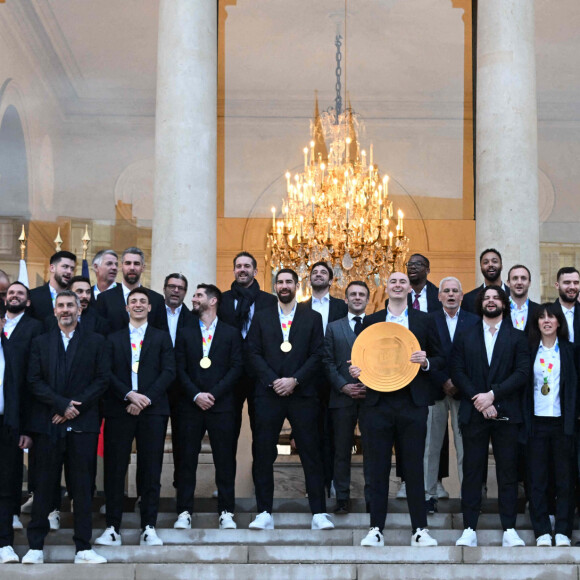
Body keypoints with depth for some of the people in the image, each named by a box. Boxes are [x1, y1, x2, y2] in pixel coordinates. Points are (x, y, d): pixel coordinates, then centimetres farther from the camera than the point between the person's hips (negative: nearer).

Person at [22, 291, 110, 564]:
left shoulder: (96, 342, 8)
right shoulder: (40, 342, 11)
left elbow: (102, 380, 0)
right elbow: (35, 381, 2)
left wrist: (76, 405, -10)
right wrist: (62, 404, -10)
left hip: (82, 424, -1)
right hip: (47, 423, 1)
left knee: (83, 487, 1)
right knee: (43, 486, 3)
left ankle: (83, 547, 5)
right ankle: (36, 547, 9)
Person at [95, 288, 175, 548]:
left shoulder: (161, 337, 13)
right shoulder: (113, 338, 14)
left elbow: (168, 372, 2)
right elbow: (107, 372, 3)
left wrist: (146, 398, -10)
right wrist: (128, 395, -12)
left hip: (152, 409, 0)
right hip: (119, 409, 0)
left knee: (151, 471, 0)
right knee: (114, 469, -1)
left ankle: (148, 528, 4)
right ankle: (112, 528, 4)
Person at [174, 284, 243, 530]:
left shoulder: (231, 333, 7)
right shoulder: (186, 334, 12)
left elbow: (236, 367, -1)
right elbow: (180, 369, 5)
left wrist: (214, 393, -11)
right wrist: (196, 395, -9)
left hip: (221, 405, -1)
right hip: (191, 406, 2)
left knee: (225, 460, 0)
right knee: (187, 459, 1)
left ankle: (226, 511, 7)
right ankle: (184, 511, 7)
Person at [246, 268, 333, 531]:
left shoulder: (312, 318, 9)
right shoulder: (261, 317, 12)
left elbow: (317, 354, 2)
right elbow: (253, 352, 4)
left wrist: (294, 380, -10)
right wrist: (273, 381, -8)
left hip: (302, 394, -1)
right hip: (268, 393, 1)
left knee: (311, 454, -2)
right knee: (264, 455, 1)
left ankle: (319, 513, 2)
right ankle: (264, 513, 7)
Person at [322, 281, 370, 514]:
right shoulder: (334, 327, 11)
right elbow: (328, 362, 4)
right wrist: (344, 386, -8)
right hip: (342, 396, 1)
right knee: (342, 449, 4)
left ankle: (372, 496, 9)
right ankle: (342, 498, 10)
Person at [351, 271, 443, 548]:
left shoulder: (424, 320, 10)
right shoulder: (370, 321, 12)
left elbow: (439, 358, 11)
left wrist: (426, 362, -10)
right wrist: (355, 370, -7)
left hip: (412, 402, -1)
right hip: (378, 402, 1)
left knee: (414, 467, 1)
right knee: (377, 467, 2)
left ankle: (419, 529, 8)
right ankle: (376, 528, 8)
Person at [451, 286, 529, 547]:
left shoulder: (517, 337, 9)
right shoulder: (465, 337, 12)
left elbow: (522, 373, -3)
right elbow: (457, 372, 3)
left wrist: (493, 394, -13)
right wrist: (479, 400, -10)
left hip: (506, 414, -1)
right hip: (473, 413, 1)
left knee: (508, 472, 1)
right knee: (472, 471, 0)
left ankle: (509, 530, 4)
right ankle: (469, 529, 2)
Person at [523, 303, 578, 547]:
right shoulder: (530, 350, 6)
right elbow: (523, 385, 5)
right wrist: (525, 421, -2)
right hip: (536, 421, 1)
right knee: (537, 479, 2)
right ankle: (542, 532, 7)